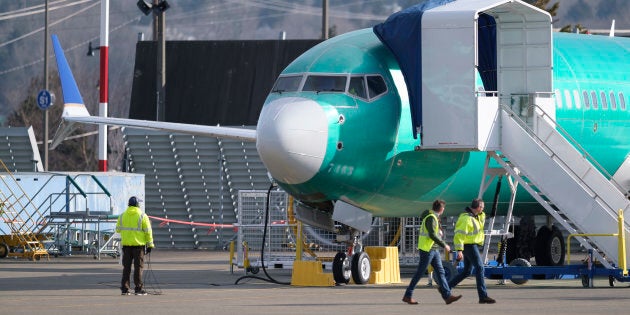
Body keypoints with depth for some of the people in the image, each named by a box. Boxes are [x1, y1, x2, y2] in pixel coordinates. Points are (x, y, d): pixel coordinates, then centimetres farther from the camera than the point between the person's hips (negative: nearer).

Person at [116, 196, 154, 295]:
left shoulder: (122, 216, 5)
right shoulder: (142, 216, -5)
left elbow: (118, 229, 12)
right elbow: (148, 231, -6)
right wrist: (150, 245, -1)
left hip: (126, 244, 3)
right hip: (139, 244, -3)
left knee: (126, 267, 8)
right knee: (138, 267, 1)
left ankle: (124, 288, 7)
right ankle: (138, 288, 0)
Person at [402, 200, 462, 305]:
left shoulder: (434, 217, 15)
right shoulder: (431, 218, -16)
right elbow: (432, 235, -24)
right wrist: (444, 245, -20)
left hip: (434, 250, 10)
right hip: (427, 249, -10)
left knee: (440, 272, 3)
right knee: (420, 273, -4)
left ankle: (447, 296, -2)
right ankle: (407, 296, 4)